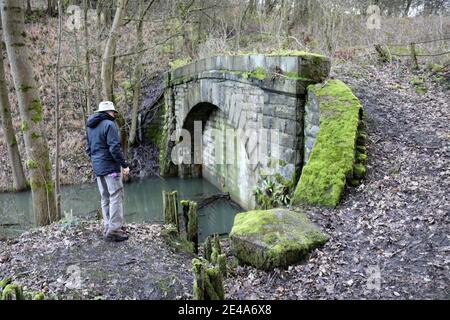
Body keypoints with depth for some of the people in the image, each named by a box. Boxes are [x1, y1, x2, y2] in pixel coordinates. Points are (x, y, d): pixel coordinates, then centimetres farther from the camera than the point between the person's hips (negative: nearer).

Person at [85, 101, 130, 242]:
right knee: (116, 197, -5)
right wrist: (124, 165, -14)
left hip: (97, 168, 9)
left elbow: (88, 148, 19)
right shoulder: (109, 125, -12)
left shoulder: (90, 127, 15)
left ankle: (109, 228, 18)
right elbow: (114, 148, -19)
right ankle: (114, 230, -7)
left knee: (105, 198, 13)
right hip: (110, 167, -8)